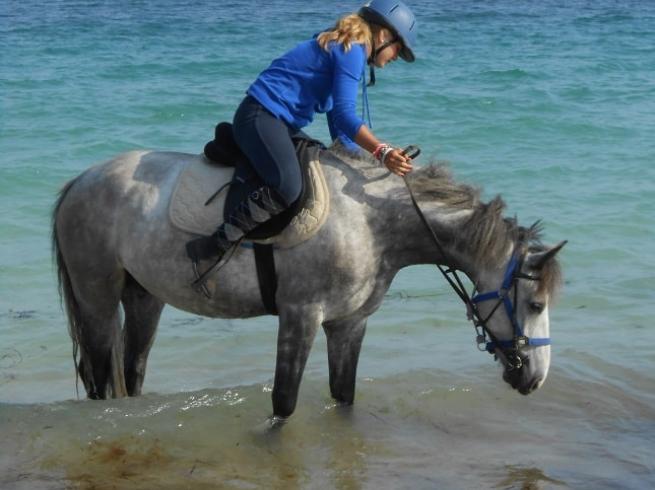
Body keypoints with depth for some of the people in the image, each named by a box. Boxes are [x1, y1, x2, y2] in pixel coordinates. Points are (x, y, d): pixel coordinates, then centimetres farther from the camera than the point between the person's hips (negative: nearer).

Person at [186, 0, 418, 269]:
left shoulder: (344, 49, 23)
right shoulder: (351, 50, -9)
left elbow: (340, 126, 26)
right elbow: (344, 115, -20)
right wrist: (382, 152, -30)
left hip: (278, 124, 11)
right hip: (261, 117, -11)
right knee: (289, 189, -31)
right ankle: (216, 246, -27)